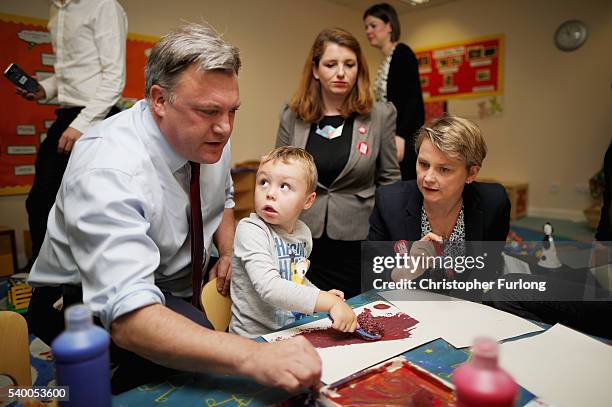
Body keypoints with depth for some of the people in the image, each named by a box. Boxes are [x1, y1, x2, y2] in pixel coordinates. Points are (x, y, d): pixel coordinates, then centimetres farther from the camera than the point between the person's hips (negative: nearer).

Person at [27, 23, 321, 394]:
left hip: (177, 288, 7)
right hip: (91, 304, -6)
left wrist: (230, 256, -7)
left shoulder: (210, 136, -9)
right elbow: (127, 315, -42)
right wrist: (253, 357, -54)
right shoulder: (108, 171, -33)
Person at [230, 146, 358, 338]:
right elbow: (268, 287, -29)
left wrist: (322, 295, 7)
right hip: (255, 337, -5)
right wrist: (329, 302, -31)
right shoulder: (250, 230, -16)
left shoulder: (303, 232, 4)